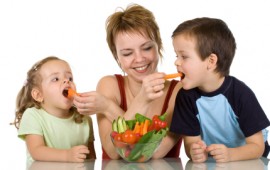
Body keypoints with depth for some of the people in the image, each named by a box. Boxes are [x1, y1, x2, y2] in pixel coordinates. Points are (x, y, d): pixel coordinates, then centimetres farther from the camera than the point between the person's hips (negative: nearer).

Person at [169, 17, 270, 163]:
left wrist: (230, 154, -35)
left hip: (247, 162, -2)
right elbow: (191, 140, -8)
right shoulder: (186, 96, -10)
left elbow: (257, 146, -16)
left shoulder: (241, 94, -18)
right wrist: (194, 151, -31)